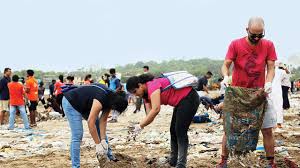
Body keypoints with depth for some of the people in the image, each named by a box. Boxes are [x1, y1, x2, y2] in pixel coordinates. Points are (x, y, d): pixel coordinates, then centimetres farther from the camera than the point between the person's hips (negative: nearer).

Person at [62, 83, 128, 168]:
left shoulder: (110, 99, -10)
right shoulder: (101, 100, -36)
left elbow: (103, 121, -6)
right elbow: (91, 122, -36)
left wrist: (103, 140, -14)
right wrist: (98, 144, -31)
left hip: (85, 105, 9)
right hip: (70, 103, -9)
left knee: (100, 128, 9)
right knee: (77, 135, -16)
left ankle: (109, 156, 21)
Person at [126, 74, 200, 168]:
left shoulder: (152, 86, -21)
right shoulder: (146, 95, 9)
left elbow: (156, 110, -32)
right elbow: (150, 115, 6)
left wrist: (140, 126, -27)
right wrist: (140, 126, -10)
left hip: (190, 98, -11)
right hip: (181, 102, 11)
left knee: (180, 132, -12)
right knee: (173, 131, 13)